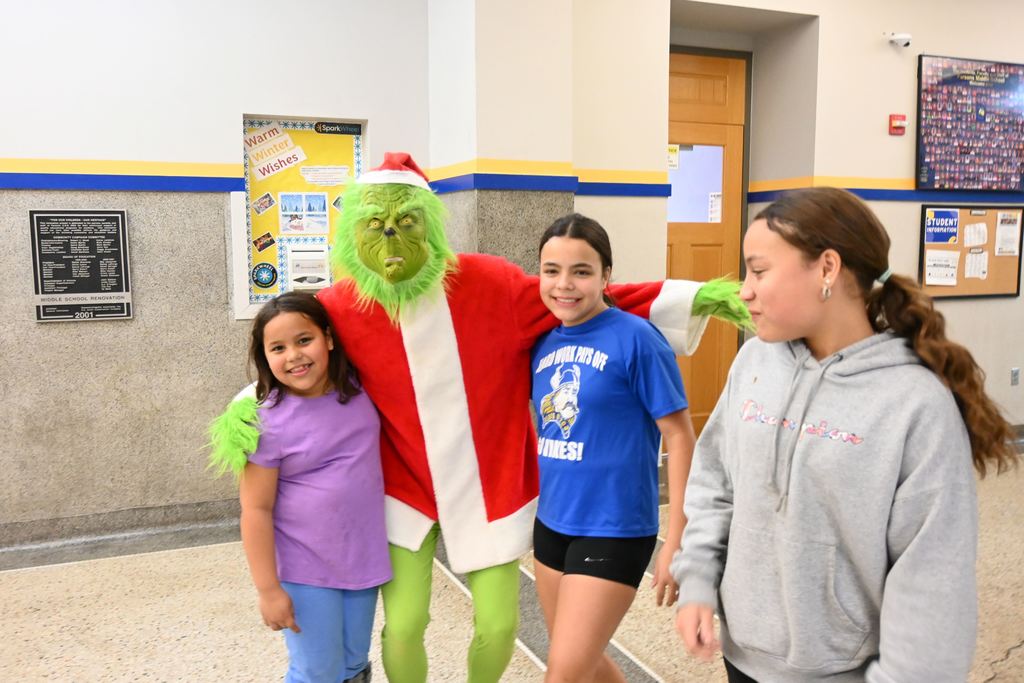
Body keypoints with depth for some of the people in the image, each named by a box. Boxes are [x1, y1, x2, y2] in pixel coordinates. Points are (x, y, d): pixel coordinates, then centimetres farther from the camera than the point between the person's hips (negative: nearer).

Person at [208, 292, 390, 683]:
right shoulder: (268, 423, -18)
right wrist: (268, 589, -12)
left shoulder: (359, 389, -7)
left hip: (363, 559, 4)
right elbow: (256, 510, -14)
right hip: (304, 571, -4)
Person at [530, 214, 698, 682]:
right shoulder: (544, 342, 3)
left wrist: (676, 542, -14)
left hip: (613, 531, -6)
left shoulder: (636, 338, -15)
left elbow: (679, 437, -13)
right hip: (551, 525, 7)